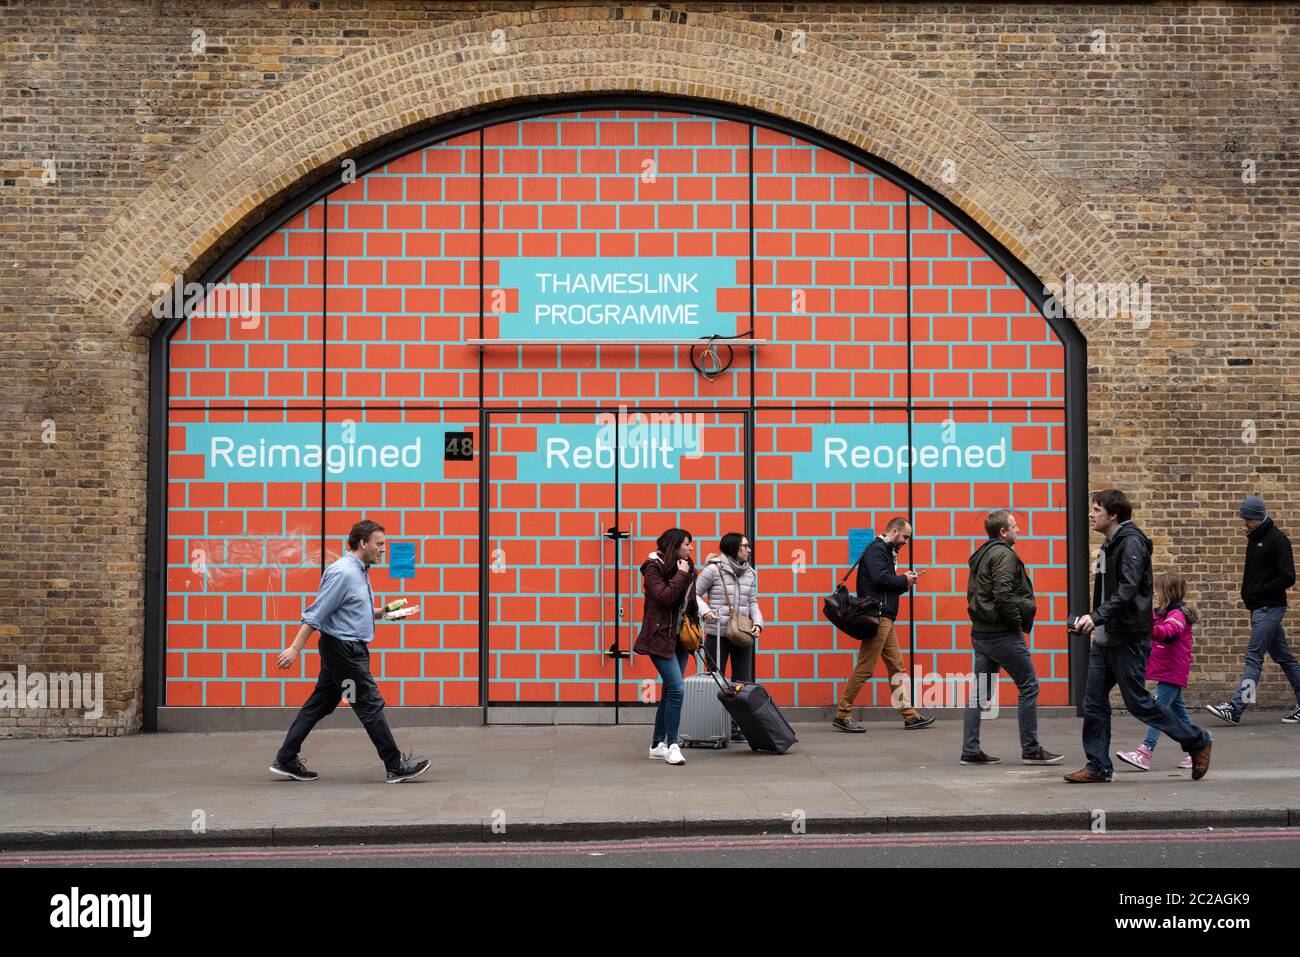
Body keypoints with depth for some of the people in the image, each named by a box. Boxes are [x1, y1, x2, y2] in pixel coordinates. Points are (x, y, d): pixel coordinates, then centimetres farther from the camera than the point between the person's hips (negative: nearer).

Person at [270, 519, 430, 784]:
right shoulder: (342, 572, -18)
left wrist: (384, 613, 11)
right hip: (343, 649, -10)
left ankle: (286, 760, 19)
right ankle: (396, 766, 1)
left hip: (350, 648, 10)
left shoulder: (359, 571, 13)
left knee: (319, 704, 13)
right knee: (370, 705, -5)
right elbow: (316, 613, -20)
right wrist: (295, 649, -21)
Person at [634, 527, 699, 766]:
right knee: (677, 689, -15)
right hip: (660, 637, -8)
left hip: (679, 637, 8)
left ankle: (657, 745, 18)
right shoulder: (654, 567, -10)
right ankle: (672, 745, -6)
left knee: (670, 691, 10)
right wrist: (680, 576, -17)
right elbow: (664, 598, -22)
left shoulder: (687, 569, 11)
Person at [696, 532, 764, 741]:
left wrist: (758, 623, -2)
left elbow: (752, 602, 13)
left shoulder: (750, 573, 8)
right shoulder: (714, 569, -7)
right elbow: (695, 593, -1)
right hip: (718, 635, -5)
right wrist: (705, 611, -17)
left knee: (742, 683, 8)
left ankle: (736, 728, 16)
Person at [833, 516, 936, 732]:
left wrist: (905, 582, 3)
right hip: (877, 617, -11)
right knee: (864, 669, -8)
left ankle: (909, 715, 15)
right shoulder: (876, 550, -9)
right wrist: (904, 580, -9)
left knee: (897, 667, 11)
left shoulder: (885, 551, 22)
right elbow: (881, 578, -24)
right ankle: (842, 716, -2)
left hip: (886, 619, 11)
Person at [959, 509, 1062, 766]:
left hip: (980, 632, 9)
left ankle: (971, 750, 9)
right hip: (1002, 633, -9)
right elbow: (1003, 595, -23)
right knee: (1029, 686, 1)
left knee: (980, 691, 9)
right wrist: (1017, 622, -11)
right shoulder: (1004, 554, -12)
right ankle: (1031, 749, 5)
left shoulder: (981, 555, 16)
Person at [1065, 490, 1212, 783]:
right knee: (1093, 703, 5)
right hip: (1105, 639, 9)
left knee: (1138, 702, -1)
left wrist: (1097, 616, -32)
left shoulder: (1131, 542, -14)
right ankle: (1098, 767, 11)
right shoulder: (1110, 544, 16)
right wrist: (1092, 620, 12)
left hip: (1128, 639, -9)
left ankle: (1197, 742, 15)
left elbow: (1128, 590, -24)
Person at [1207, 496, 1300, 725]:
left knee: (1254, 656, -12)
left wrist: (1257, 592, -16)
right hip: (1259, 608, 9)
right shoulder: (1254, 538, 15)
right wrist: (1246, 595, 8)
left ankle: (1235, 708, -15)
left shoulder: (1277, 539, -12)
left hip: (1270, 607, -9)